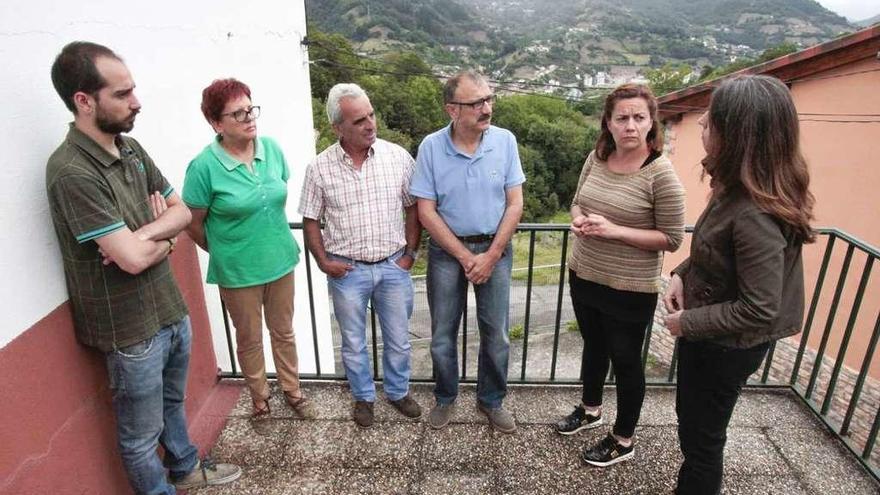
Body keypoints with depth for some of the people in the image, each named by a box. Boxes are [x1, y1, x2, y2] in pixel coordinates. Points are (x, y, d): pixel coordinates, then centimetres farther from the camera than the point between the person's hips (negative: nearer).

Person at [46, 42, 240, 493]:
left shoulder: (131, 148, 2)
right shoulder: (72, 172, -23)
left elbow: (181, 211, 4)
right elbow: (133, 259, -27)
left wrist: (145, 234, -15)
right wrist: (164, 237, -7)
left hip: (171, 309, 8)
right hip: (132, 329, -8)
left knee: (172, 403, 29)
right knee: (141, 435, 14)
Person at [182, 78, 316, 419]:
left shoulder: (271, 149, -5)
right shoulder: (204, 167, -18)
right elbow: (193, 224, -7)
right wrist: (224, 250, 5)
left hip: (281, 260, 4)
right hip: (238, 272, -3)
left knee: (283, 331, 19)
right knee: (250, 338, 16)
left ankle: (292, 391, 38)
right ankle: (259, 397, 40)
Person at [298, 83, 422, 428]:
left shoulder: (398, 157, -7)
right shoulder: (320, 167, -8)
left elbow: (412, 207, 2)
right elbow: (311, 220, 1)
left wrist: (410, 253, -1)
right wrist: (323, 261, -6)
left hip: (393, 267, 1)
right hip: (347, 271, 0)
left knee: (398, 341, 16)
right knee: (353, 343, 17)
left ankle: (398, 392, 42)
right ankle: (363, 396, 41)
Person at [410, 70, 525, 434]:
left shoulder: (505, 141, -7)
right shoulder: (431, 147, -10)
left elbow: (514, 204, -5)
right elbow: (426, 211, -9)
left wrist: (491, 256, -11)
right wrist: (465, 256, -13)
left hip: (495, 248, 1)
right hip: (446, 251, -1)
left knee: (496, 334, 10)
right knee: (443, 334, 11)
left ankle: (491, 400, 33)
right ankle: (445, 397, 35)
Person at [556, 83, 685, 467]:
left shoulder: (660, 173, -18)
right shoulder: (596, 158, -2)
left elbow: (672, 238, -15)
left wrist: (615, 231, -25)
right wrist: (579, 220, -11)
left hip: (629, 289, -6)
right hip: (583, 276, 6)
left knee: (625, 360, 11)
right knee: (593, 346, 24)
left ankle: (623, 440, 33)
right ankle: (590, 408, 50)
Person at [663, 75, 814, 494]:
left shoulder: (755, 215, -32)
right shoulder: (737, 189, -3)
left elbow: (759, 311, -28)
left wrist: (687, 322, -18)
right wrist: (681, 273, -3)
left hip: (725, 346, -9)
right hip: (705, 333, 9)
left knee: (701, 436, 14)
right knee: (690, 419, 28)